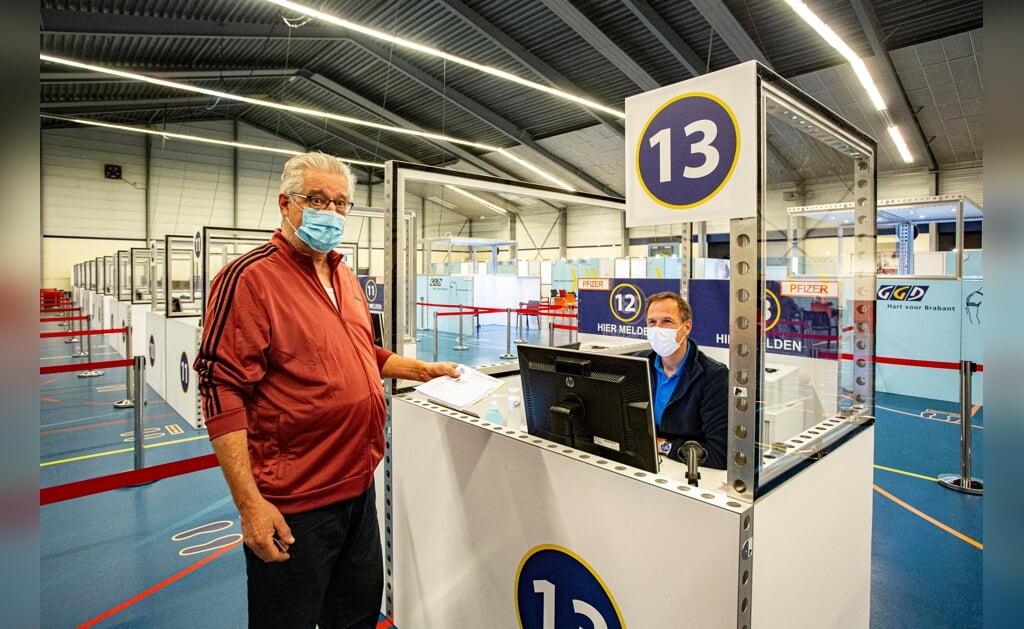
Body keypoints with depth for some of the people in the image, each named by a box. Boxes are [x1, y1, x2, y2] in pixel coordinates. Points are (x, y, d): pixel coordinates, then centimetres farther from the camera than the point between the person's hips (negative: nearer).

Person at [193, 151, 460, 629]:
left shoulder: (346, 278, 9)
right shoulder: (250, 277, -15)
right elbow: (222, 392, -19)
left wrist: (421, 370, 12)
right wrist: (249, 503, -21)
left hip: (359, 487, 8)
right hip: (292, 505, -7)